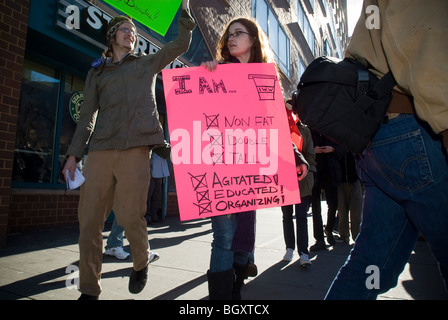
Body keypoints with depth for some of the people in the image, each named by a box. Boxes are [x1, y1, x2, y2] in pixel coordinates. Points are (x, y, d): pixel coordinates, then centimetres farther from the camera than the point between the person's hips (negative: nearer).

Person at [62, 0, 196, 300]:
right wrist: (74, 153, 8)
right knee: (89, 219, -1)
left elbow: (182, 43, 17)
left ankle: (141, 262, 23)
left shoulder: (147, 63, 21)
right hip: (100, 150, 2)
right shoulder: (97, 71, 22)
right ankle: (89, 289, 14)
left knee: (130, 216, -8)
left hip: (136, 148, -2)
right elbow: (87, 114, 16)